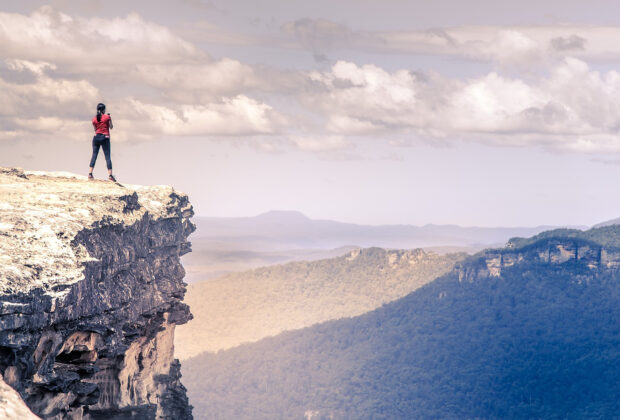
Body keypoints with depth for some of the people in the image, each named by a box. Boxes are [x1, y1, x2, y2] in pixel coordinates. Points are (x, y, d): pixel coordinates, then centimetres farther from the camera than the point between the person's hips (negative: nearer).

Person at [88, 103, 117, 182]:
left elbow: (95, 129, 14)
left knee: (94, 155, 6)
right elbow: (111, 127, 6)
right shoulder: (107, 117, -4)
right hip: (105, 138, -3)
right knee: (107, 156, -2)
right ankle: (110, 175, -8)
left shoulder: (94, 119, 5)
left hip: (96, 137, 3)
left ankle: (90, 173, -1)